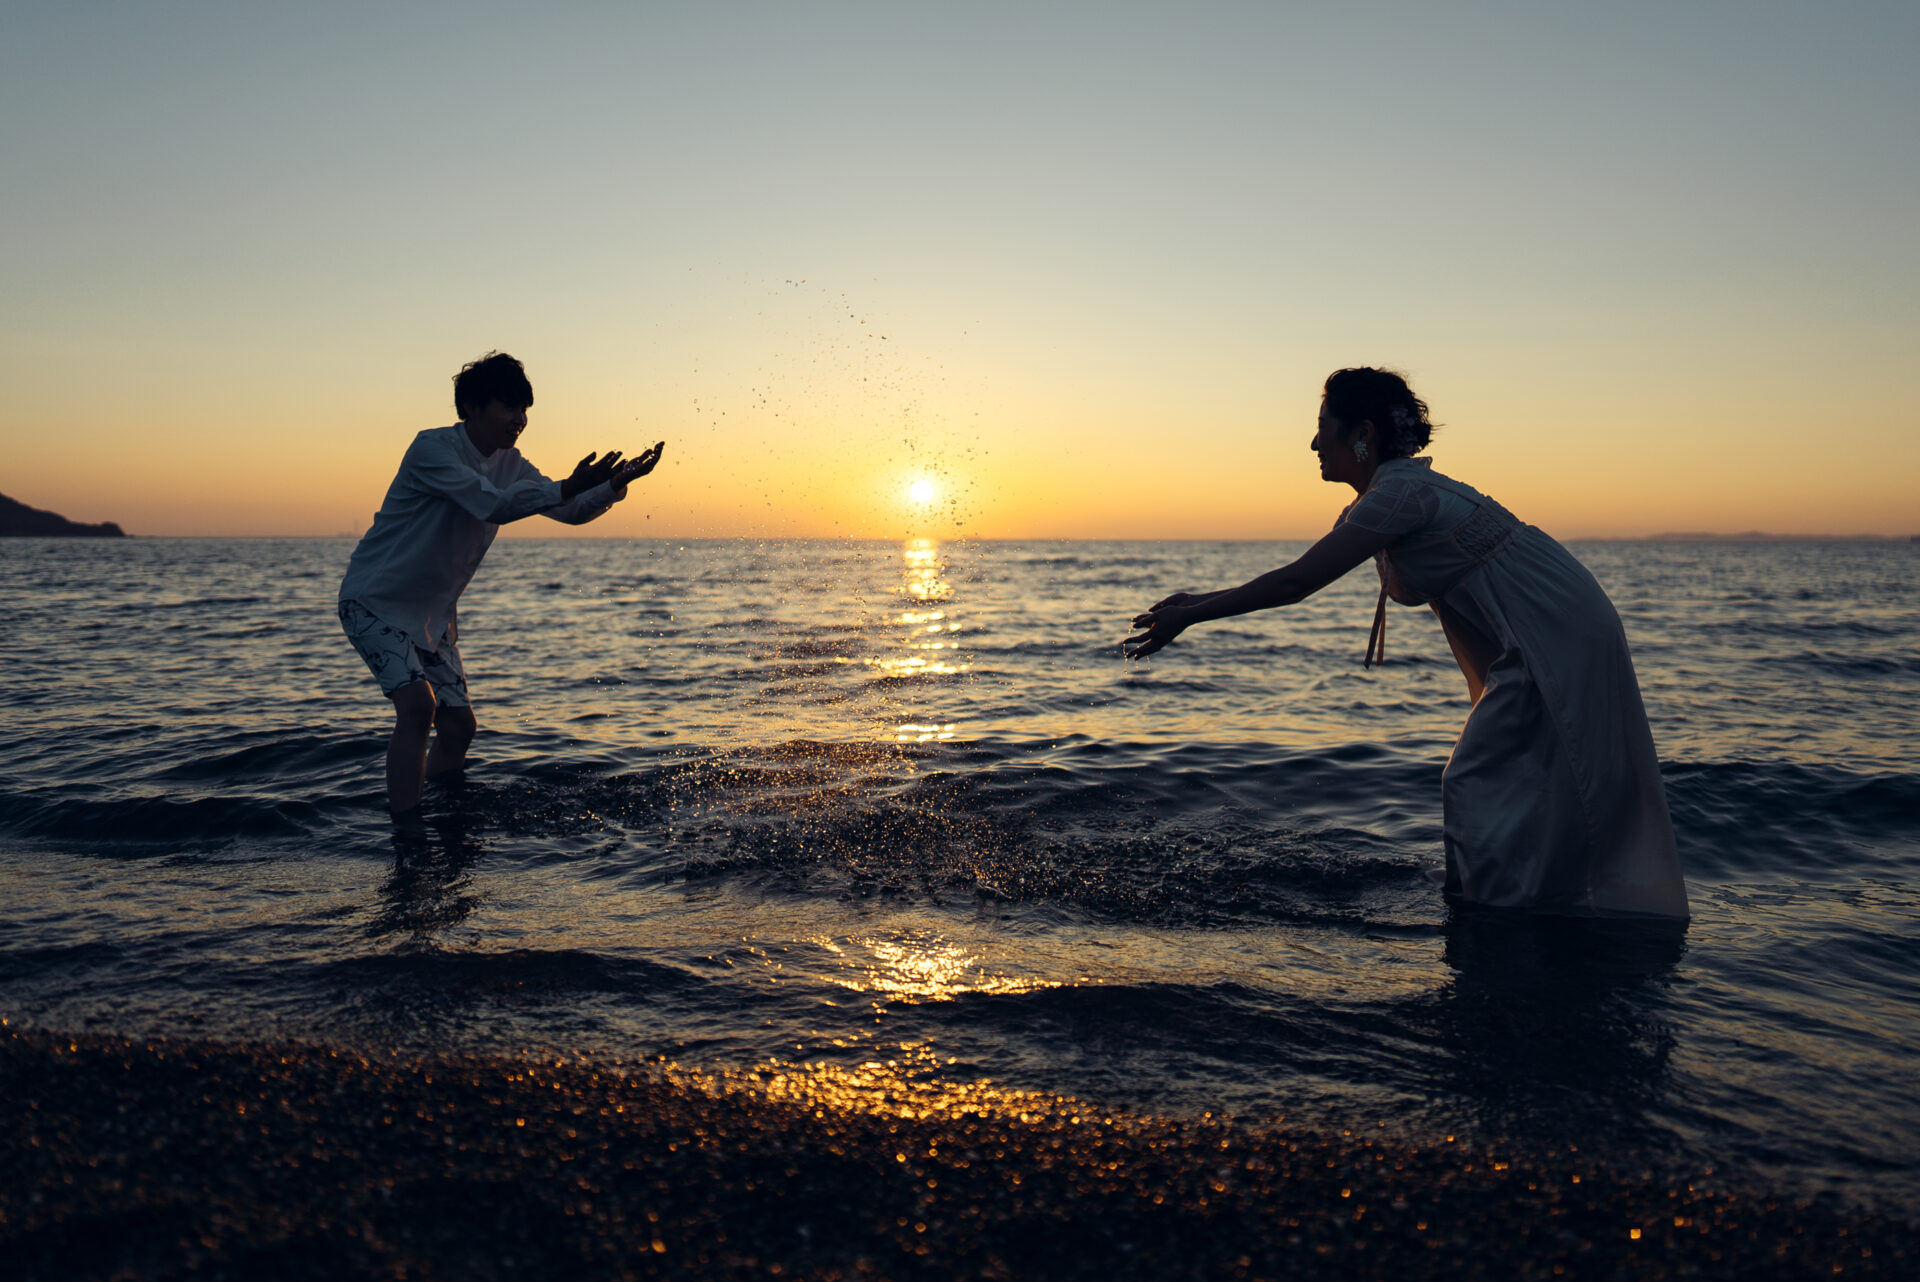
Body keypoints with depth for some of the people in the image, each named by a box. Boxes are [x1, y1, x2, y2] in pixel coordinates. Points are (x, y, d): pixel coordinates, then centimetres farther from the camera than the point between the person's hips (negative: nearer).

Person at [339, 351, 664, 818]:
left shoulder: (510, 465, 4)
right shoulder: (433, 448, -20)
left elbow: (570, 511, 4)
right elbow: (492, 505, -32)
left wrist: (615, 485, -14)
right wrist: (566, 487, -40)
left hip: (433, 613, 8)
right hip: (375, 600, -8)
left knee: (458, 725, 4)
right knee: (417, 704, -25)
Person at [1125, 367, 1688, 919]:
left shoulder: (1400, 492, -20)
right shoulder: (1384, 496, 10)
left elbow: (1296, 582, -24)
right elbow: (1301, 574, 18)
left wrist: (1188, 616, -19)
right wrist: (1201, 600, 18)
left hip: (1554, 640, -10)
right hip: (1537, 645, 10)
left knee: (1477, 786, -6)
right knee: (1497, 785, 13)